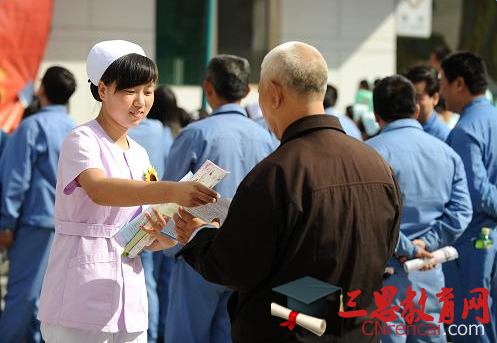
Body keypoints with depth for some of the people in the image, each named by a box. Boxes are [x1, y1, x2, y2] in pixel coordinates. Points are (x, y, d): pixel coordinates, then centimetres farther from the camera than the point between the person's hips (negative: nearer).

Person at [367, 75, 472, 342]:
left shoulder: (372, 151, -8)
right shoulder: (447, 152, 10)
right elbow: (461, 212, 1)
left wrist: (406, 248, -11)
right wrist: (427, 244, -5)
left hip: (387, 270, -5)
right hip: (430, 273, 5)